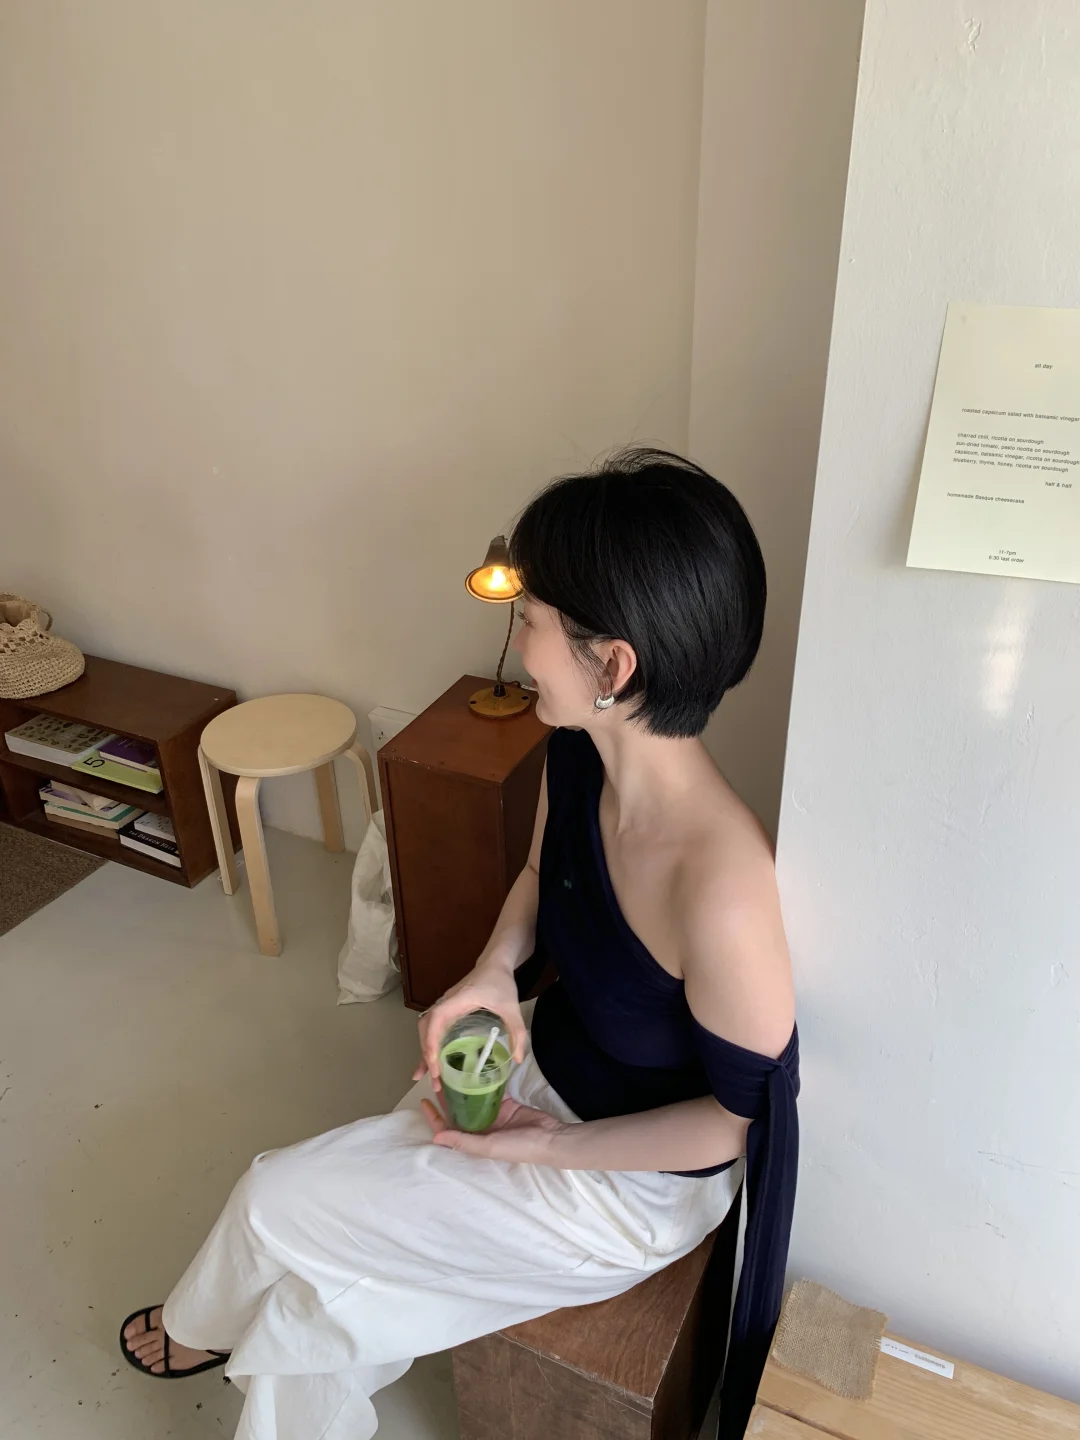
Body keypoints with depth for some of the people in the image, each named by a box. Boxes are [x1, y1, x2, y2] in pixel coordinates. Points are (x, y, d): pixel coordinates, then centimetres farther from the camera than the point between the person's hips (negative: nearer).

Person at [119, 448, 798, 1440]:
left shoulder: (723, 891, -39)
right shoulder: (576, 753, -16)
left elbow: (748, 1114, -22)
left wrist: (549, 1147, -17)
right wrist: (495, 966, -12)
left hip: (638, 1180, -5)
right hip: (540, 1071, 6)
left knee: (276, 1204, 1)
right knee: (319, 1291, 4)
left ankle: (207, 1327, 36)